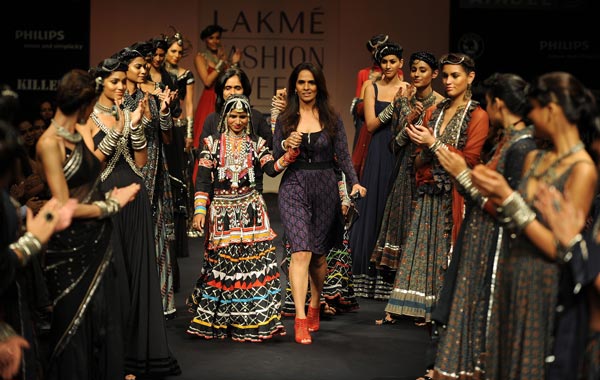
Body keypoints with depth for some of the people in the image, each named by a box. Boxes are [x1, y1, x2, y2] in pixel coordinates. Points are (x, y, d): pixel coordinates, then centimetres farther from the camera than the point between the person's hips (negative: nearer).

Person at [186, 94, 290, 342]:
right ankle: (219, 319, 13)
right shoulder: (212, 143, 4)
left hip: (251, 210, 1)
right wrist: (199, 210, -9)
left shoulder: (256, 144, 9)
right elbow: (202, 180, -1)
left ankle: (253, 320, -3)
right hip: (222, 211, -1)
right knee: (221, 262, 1)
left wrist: (290, 155, -23)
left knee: (256, 261, -7)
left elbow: (272, 169, -5)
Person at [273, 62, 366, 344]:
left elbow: (343, 156, 2)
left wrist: (354, 182, -13)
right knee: (301, 251, -14)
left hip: (325, 188, 1)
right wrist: (286, 145, -15)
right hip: (294, 188, -1)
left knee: (319, 254, 8)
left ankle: (314, 307, 31)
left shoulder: (332, 119, 6)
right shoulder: (285, 119, 6)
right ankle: (300, 320, -16)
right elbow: (274, 158, 6)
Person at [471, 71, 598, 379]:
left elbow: (560, 250, -19)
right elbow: (519, 224, 10)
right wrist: (495, 194, -5)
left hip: (544, 286, -7)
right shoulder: (533, 159, 7)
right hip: (512, 278, 7)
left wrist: (509, 199, -18)